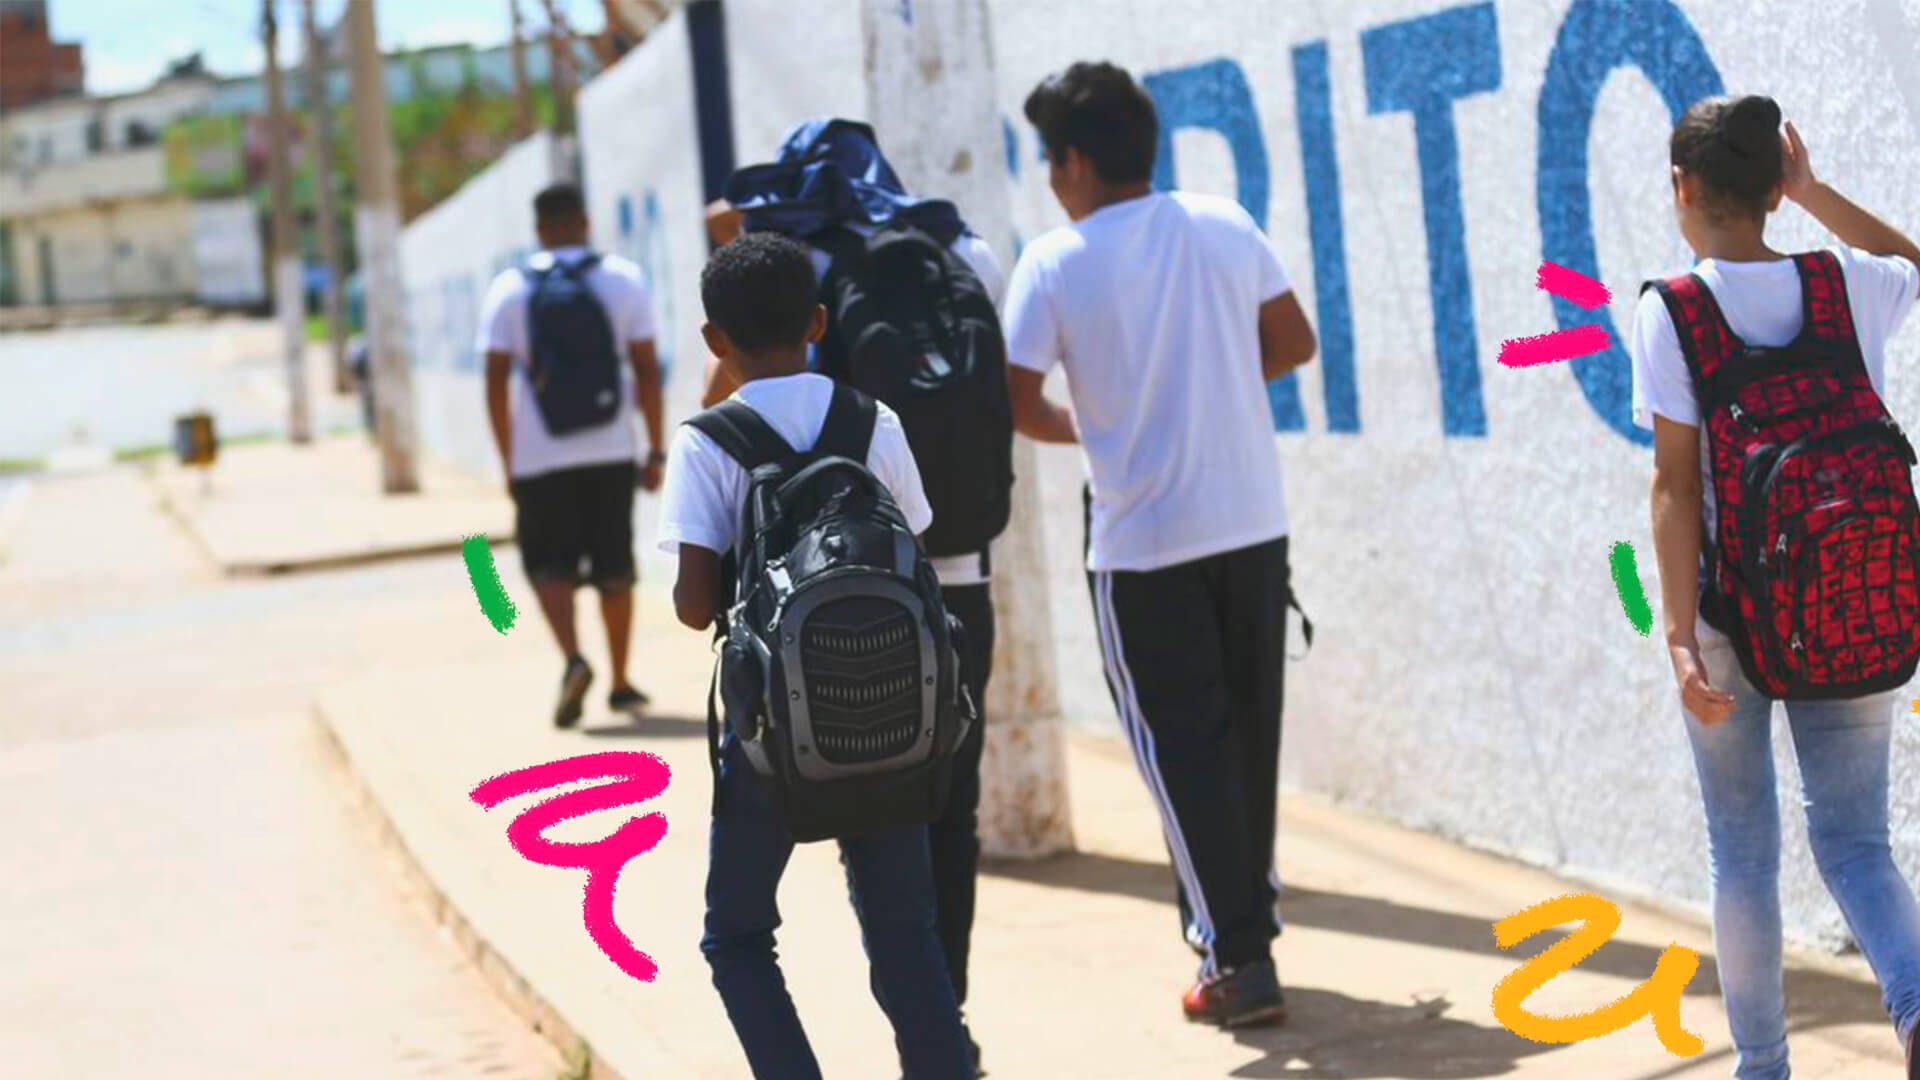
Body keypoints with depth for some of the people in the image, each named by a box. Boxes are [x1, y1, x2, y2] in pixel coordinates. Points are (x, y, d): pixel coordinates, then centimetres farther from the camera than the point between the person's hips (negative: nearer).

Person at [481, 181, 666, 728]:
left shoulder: (508, 290, 1)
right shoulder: (624, 279, 2)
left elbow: (496, 383, -2)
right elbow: (646, 370, -2)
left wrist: (509, 463, 4)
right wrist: (656, 451, 3)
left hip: (540, 457, -1)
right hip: (611, 453, 1)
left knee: (550, 565, 8)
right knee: (614, 568, 12)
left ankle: (573, 659, -15)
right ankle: (620, 683, 18)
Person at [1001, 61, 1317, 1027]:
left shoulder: (1055, 263, -10)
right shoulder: (1224, 226, 2)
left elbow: (1015, 403, -11)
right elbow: (1292, 343, 9)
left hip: (1143, 547, -4)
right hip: (1252, 524, 5)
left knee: (1184, 748, 3)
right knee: (1249, 731, 18)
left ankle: (1240, 961, 2)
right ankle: (1243, 912, 32)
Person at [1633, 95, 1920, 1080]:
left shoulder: (1669, 310, -7)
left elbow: (1676, 483, -13)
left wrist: (1680, 636, -15)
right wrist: (1810, 192, 20)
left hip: (1731, 613, -2)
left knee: (1742, 851, 11)